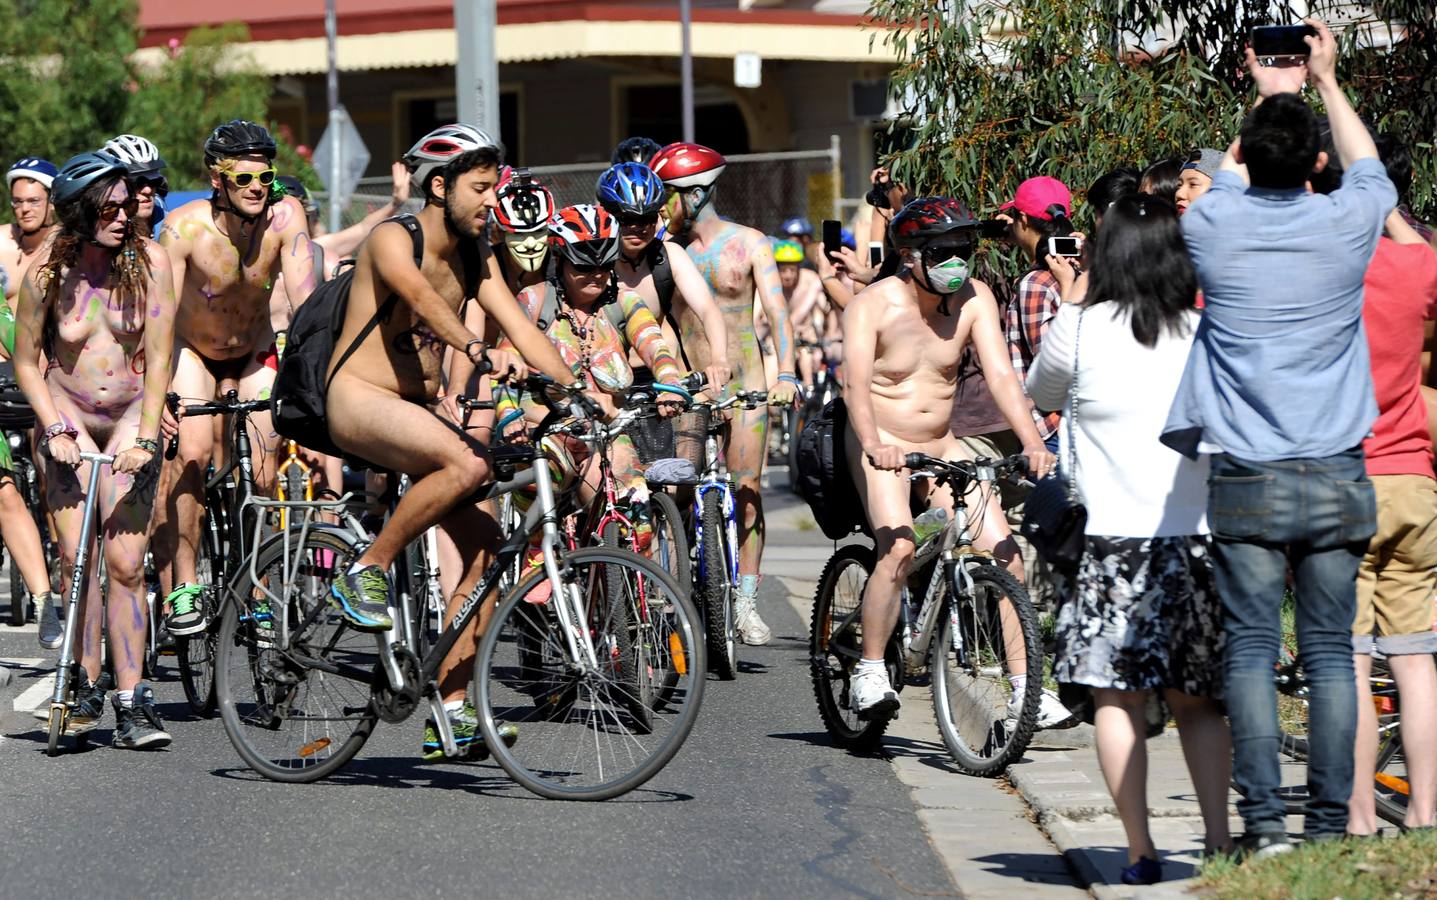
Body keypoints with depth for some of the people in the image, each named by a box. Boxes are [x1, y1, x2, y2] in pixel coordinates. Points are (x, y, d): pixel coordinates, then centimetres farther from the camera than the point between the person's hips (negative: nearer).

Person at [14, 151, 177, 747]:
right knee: (76, 556, -10)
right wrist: (56, 429, -10)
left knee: (125, 561, -11)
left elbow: (158, 359, -11)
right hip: (69, 414, 1)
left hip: (131, 415, -1)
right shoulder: (47, 274, -11)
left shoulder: (148, 261, -12)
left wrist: (146, 438, -19)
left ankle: (132, 703, -10)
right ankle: (87, 687, 4)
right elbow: (26, 363, 0)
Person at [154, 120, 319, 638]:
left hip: (255, 354, 2)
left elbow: (307, 304, -28)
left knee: (263, 479, -7)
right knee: (191, 452, -24)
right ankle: (182, 587, -16)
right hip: (191, 350, -2)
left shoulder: (284, 217, -24)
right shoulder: (185, 227, -29)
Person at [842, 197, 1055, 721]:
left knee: (1002, 552, -8)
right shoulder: (873, 305, -15)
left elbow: (1001, 374, -13)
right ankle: (870, 673, -14)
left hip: (941, 446, 4)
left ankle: (1025, 689, -4)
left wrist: (1032, 442, -28)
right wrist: (874, 445, -46)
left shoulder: (974, 299, -4)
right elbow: (856, 383, -29)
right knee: (899, 548, -28)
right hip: (882, 447, -4)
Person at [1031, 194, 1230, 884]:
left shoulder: (1082, 329, -4)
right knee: (1196, 701, 13)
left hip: (1115, 541, -3)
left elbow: (1041, 392, 15)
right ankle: (1218, 839, 5)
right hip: (1200, 536, 3)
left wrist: (1069, 304, 25)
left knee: (1117, 699, 3)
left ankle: (1140, 852, -1)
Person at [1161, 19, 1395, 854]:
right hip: (1337, 481, 1)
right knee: (1330, 653, 3)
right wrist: (1326, 82, 35)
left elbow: (1227, 179, 25)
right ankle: (1330, 826, 1)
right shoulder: (1345, 223, -2)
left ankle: (1264, 825, -5)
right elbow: (1372, 167, 24)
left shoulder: (1214, 227, -1)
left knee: (1251, 650, 1)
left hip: (1246, 482, 0)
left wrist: (1266, 96, 38)